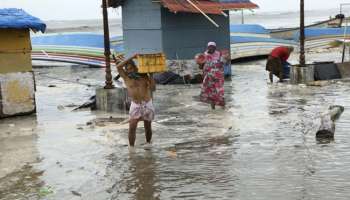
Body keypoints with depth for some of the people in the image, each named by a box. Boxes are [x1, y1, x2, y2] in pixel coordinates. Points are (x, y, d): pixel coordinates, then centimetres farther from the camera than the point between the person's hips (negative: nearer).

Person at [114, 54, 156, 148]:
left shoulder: (144, 75, -1)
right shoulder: (126, 77, -3)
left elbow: (153, 89, -7)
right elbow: (118, 66, -20)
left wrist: (150, 76, -18)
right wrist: (132, 57, -19)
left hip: (147, 105, 1)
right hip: (135, 106, -1)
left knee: (148, 127, 12)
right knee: (132, 127, -14)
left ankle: (148, 144, 35)